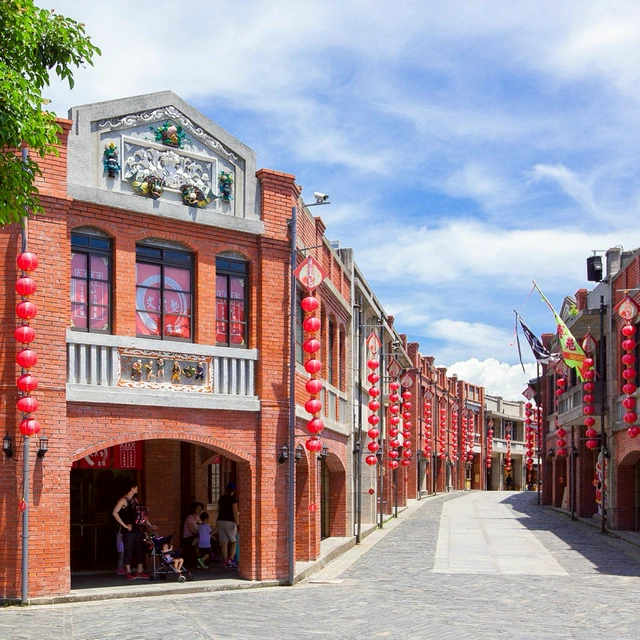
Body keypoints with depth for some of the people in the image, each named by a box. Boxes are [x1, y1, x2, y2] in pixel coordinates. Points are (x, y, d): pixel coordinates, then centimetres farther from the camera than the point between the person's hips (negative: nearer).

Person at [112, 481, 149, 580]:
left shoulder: (135, 500, 15)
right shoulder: (123, 500, -10)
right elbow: (115, 513, -20)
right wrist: (124, 525, -18)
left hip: (137, 529, 8)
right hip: (128, 531, -8)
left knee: (140, 550, 9)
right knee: (128, 551, -1)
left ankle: (140, 571, 17)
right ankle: (128, 572, 6)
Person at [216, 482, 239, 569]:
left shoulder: (221, 498, 10)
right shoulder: (233, 499, -6)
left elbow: (218, 510, 15)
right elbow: (235, 513, -11)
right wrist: (237, 524, -11)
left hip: (220, 521, 5)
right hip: (230, 522, -5)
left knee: (224, 543, 5)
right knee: (234, 541, 7)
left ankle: (226, 562, 6)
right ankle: (230, 559, -7)